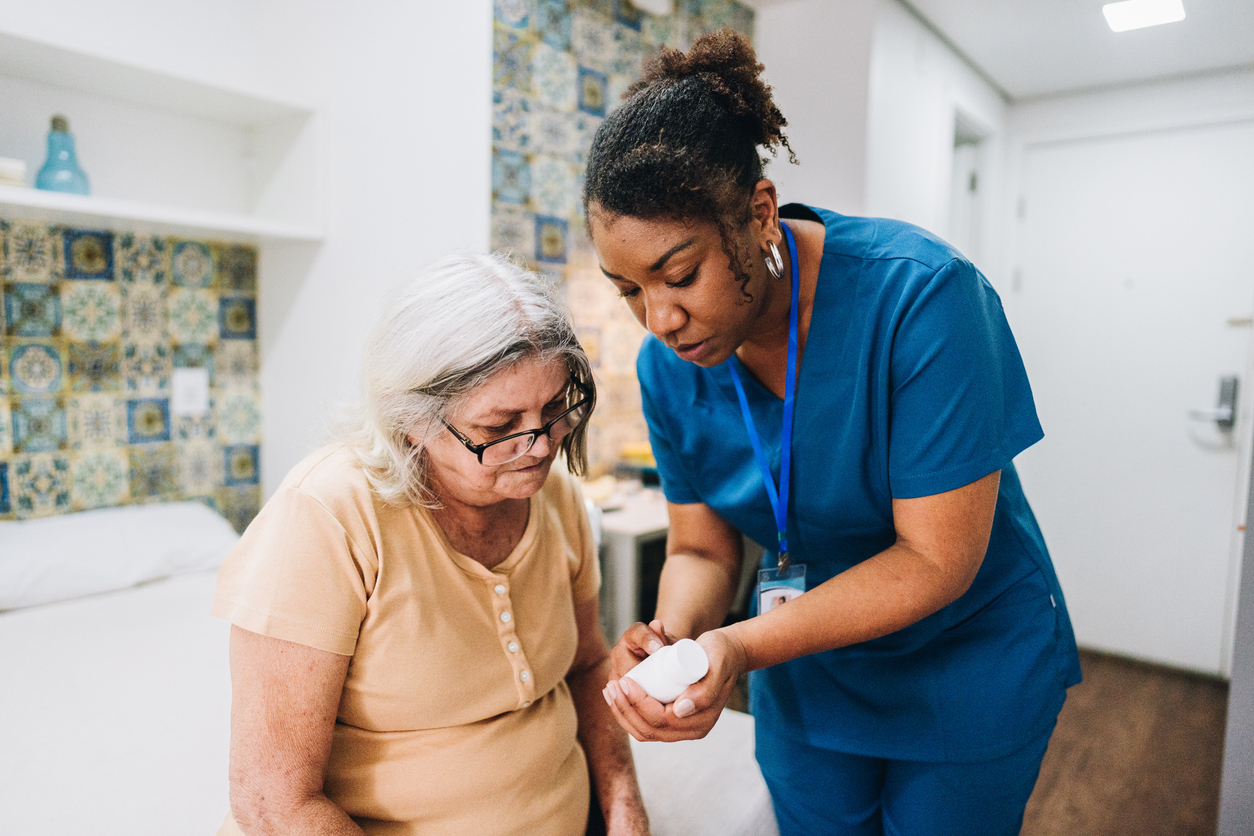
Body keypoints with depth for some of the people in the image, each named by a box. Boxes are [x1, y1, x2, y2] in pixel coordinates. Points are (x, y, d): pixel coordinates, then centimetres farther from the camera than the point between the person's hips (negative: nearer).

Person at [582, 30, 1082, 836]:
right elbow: (702, 549, -6)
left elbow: (936, 561, -28)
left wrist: (744, 646, -37)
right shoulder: (668, 365, -14)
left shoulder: (921, 294, -30)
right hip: (806, 666, 4)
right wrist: (672, 636, -28)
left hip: (971, 661, -3)